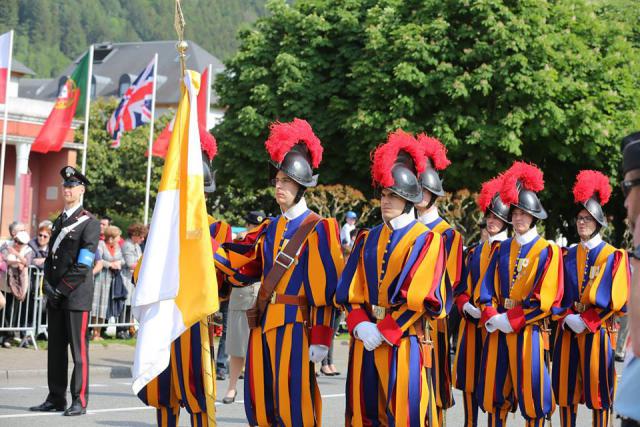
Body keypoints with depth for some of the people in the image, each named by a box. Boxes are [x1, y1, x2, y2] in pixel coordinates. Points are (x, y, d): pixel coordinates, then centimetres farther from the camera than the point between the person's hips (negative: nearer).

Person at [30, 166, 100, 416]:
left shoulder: (89, 223, -5)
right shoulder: (59, 221, 18)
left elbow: (83, 266, -12)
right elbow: (50, 257, 18)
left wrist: (61, 289, -13)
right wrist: (48, 286, 3)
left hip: (77, 295, -7)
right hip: (55, 295, 7)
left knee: (78, 347, -4)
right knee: (55, 347, 8)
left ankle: (79, 401, -1)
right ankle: (56, 398, 14)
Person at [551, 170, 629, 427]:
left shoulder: (613, 256, -1)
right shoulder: (568, 256, 13)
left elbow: (615, 298, -9)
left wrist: (586, 321, -16)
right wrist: (568, 317, -10)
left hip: (597, 331, -4)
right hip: (568, 329, 4)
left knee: (597, 387, -3)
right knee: (566, 387, 4)